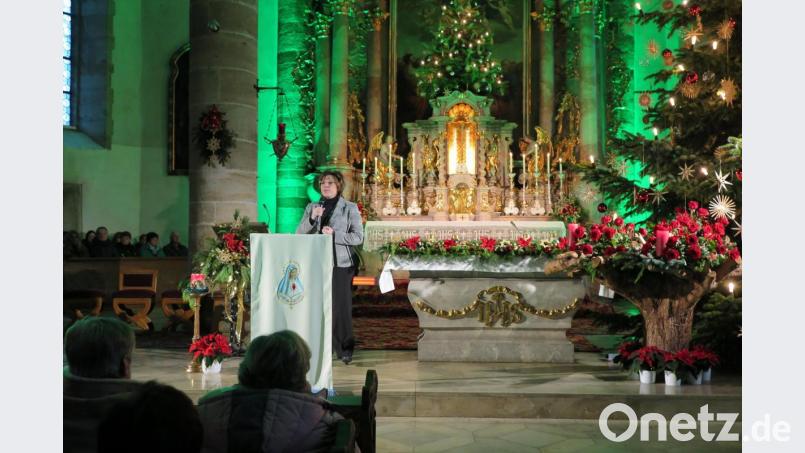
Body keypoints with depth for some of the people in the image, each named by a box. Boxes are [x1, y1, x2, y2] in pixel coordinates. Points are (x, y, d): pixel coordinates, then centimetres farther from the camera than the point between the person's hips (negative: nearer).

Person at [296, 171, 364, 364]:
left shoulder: (350, 208, 2)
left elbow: (358, 237, -3)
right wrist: (312, 218, -11)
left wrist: (334, 235, -14)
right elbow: (299, 234, 6)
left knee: (341, 306, -4)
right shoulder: (312, 207, 13)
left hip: (341, 263, -3)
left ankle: (345, 349, 6)